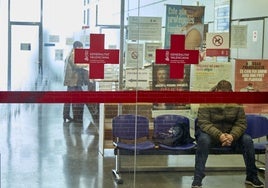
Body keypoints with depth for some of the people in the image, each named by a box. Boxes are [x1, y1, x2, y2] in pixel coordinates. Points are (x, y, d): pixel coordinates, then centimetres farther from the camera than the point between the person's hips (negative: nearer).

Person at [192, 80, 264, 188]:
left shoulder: (236, 103, -2)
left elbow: (241, 123, -5)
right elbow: (204, 123, -20)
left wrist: (232, 135, -26)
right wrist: (219, 135, -35)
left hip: (231, 135, 3)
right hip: (210, 133, -3)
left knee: (247, 140, -21)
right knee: (203, 139, -37)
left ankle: (251, 177, -6)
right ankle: (197, 179, -35)